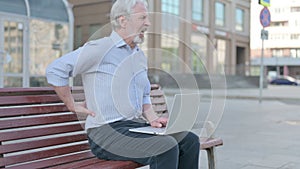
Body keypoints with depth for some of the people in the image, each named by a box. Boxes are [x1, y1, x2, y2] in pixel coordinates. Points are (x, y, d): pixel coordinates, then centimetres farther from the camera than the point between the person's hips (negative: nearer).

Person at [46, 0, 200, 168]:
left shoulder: (141, 56, 17)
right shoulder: (99, 49, -9)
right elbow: (55, 70, -10)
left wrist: (152, 118, 6)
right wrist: (72, 105, -6)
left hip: (137, 124, 8)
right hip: (106, 132, -8)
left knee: (190, 140, -7)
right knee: (167, 147, -27)